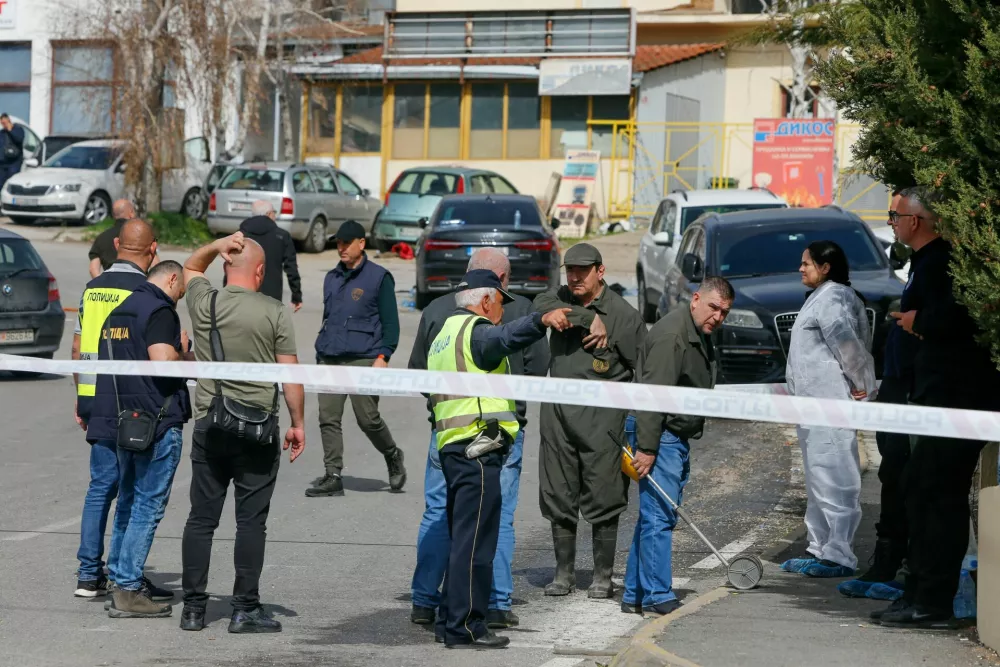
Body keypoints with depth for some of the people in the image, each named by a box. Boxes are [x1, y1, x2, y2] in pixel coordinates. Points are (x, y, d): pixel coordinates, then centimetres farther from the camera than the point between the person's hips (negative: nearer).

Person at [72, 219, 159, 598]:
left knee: (101, 485, 12)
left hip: (94, 398, 6)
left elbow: (78, 349, 14)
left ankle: (89, 574, 11)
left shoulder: (92, 289, 10)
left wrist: (81, 401, 20)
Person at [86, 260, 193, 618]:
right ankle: (127, 591, -7)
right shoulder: (161, 311, -12)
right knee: (148, 505, -5)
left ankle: (119, 577, 27)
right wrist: (184, 352, -4)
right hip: (157, 419, -9)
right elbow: (162, 361, -25)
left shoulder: (121, 309, 17)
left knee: (129, 501, 20)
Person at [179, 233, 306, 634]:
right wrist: (298, 423, 3)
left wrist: (215, 247, 6)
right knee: (251, 521, 1)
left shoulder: (204, 303, 1)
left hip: (209, 426, 3)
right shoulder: (274, 314, -7)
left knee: (201, 518, 8)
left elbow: (191, 268, 24)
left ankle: (193, 608, 10)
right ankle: (245, 609, 1)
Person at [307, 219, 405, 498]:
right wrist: (320, 355, 21)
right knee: (328, 418, -3)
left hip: (363, 359, -5)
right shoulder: (332, 278, 17)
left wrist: (383, 355, -13)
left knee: (368, 419, -5)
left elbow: (390, 322, -2)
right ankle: (333, 477, -1)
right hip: (329, 360, 5)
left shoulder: (379, 277, 0)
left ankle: (393, 457, 21)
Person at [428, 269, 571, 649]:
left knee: (463, 538, 16)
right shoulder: (476, 331, -9)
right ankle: (465, 628, -10)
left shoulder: (447, 333, 25)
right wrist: (541, 321, -48)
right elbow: (506, 337, -32)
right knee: (475, 541, -9)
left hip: (453, 445, 10)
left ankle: (450, 621, 20)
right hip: (477, 448, -10)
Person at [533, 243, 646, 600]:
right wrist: (589, 319, -19)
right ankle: (564, 573, 17)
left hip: (602, 415, -4)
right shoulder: (561, 299, 10)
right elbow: (541, 307, -15)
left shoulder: (624, 314, -1)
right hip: (558, 410, 4)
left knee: (603, 496, -3)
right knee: (558, 495, 6)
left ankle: (603, 576, 8)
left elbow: (644, 369, 2)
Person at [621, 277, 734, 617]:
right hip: (659, 435, -10)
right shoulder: (671, 335, -17)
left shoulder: (700, 336, 16)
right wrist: (646, 448, -26)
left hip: (678, 435, 10)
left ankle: (635, 595, 16)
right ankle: (657, 596, -7)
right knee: (658, 516, -9)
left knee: (657, 516, 11)